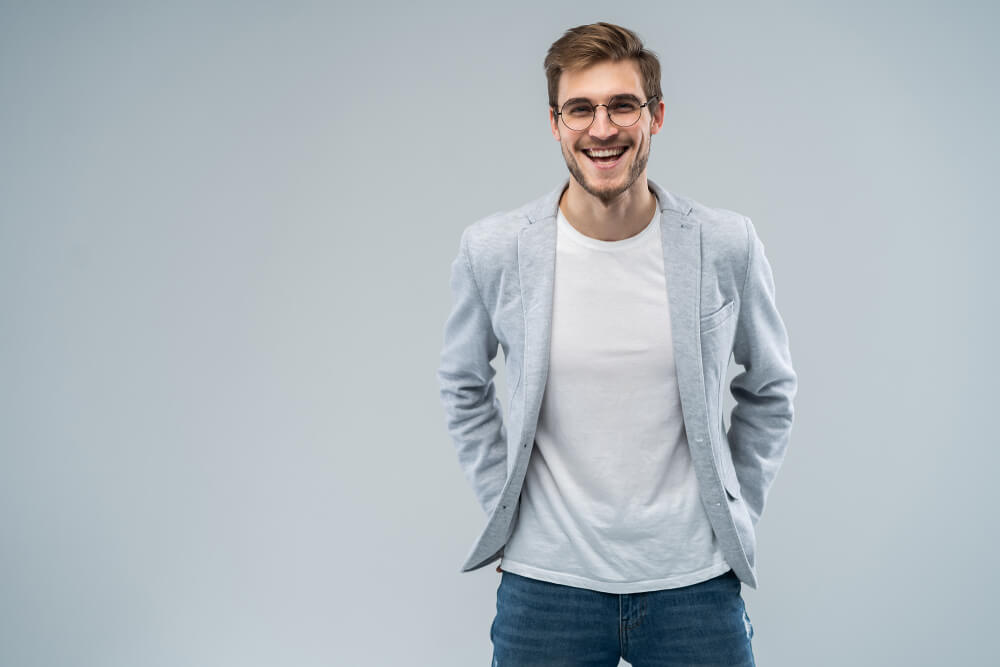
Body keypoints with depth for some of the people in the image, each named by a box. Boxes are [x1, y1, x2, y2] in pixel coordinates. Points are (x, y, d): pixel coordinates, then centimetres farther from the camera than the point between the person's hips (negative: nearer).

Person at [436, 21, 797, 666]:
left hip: (694, 582, 0)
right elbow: (464, 385, 11)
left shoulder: (728, 246, -6)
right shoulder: (492, 250, -6)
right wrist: (503, 507, 7)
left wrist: (734, 517, 7)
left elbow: (770, 388, 9)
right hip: (545, 582, 0)